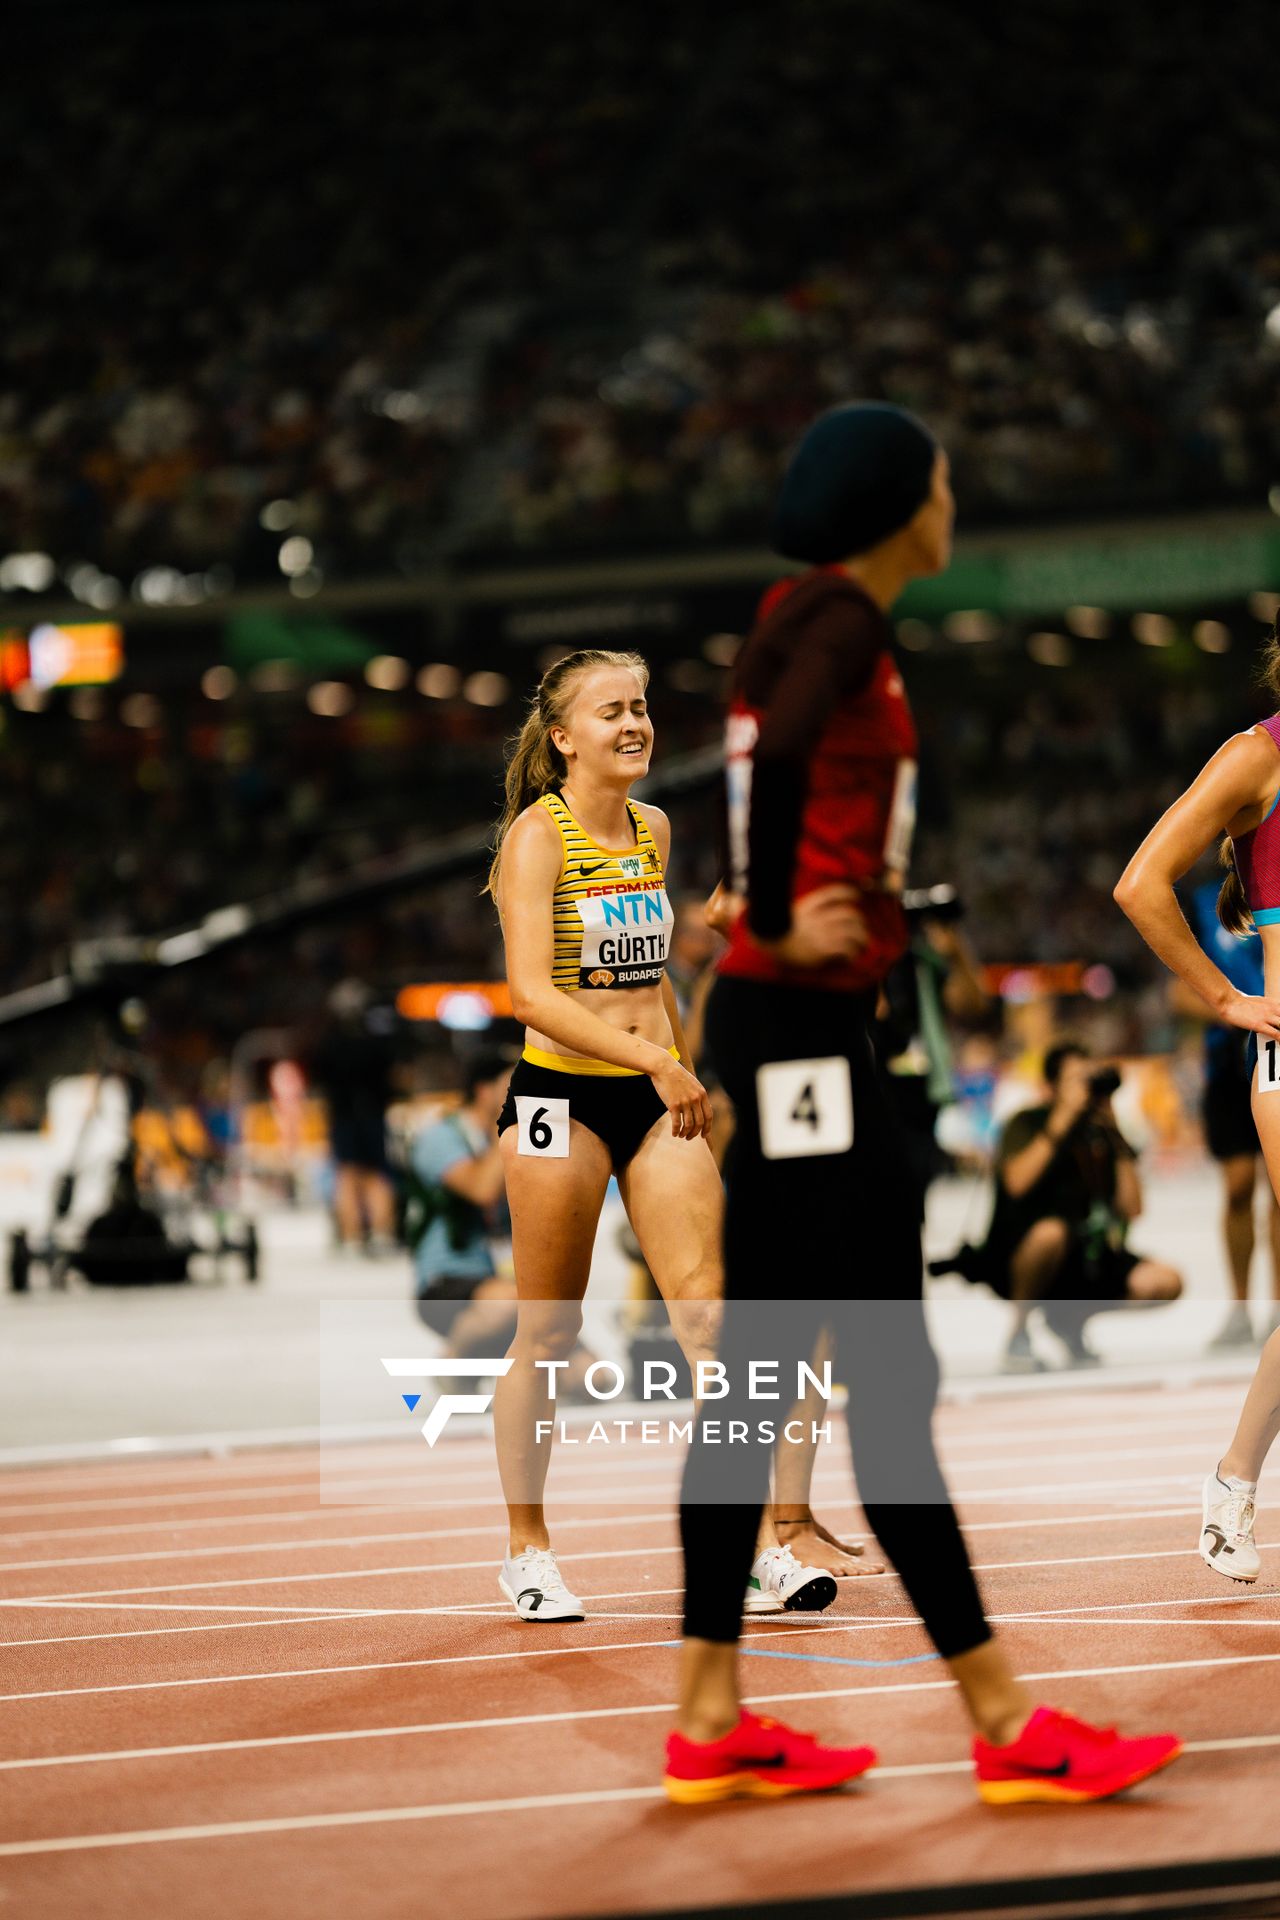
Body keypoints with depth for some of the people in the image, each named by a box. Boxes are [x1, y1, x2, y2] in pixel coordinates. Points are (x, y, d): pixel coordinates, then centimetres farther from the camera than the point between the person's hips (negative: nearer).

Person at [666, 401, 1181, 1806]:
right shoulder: (837, 614, -12)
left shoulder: (808, 613, 17)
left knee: (759, 1369, 10)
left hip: (799, 1028, 10)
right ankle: (1004, 1726, -3)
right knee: (889, 1376, -7)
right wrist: (777, 928, -20)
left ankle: (711, 1724, 13)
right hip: (800, 1024, -10)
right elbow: (779, 750, -29)